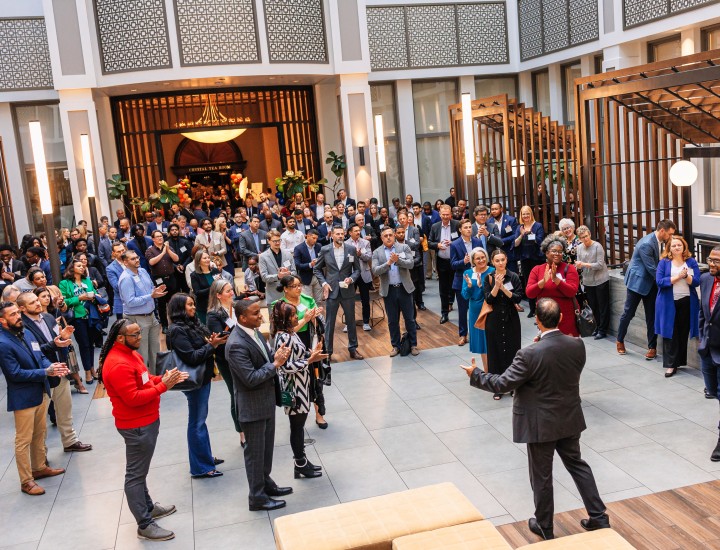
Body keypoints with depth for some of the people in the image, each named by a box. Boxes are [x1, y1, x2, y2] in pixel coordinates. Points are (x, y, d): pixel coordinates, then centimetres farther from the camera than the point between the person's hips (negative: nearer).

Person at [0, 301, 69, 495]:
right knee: (24, 441, 3)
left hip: (41, 392, 8)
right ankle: (26, 481, 14)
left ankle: (39, 468, 37)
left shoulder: (26, 333, 5)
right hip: (23, 398, -8)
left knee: (40, 434, 21)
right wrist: (46, 372, -24)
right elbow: (16, 374, -23)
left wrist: (52, 366, -12)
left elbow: (40, 357, 10)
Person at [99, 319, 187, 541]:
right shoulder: (118, 365, -26)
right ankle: (145, 525, 9)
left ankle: (148, 507, 38)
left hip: (146, 421, 10)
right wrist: (163, 386, -25)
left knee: (140, 471, 23)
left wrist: (163, 378, -1)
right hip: (136, 426, -10)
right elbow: (133, 398, -27)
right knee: (135, 475, 1)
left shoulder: (129, 353, 7)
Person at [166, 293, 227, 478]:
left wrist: (212, 342, -6)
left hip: (203, 377, 8)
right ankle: (200, 467, 11)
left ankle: (205, 457, 32)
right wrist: (211, 346, -19)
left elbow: (201, 347, 13)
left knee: (200, 419, 19)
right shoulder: (177, 331, -17)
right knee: (197, 423, 1)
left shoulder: (192, 324, 8)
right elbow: (192, 357, -23)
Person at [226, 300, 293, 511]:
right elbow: (251, 379, -28)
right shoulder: (236, 344, -27)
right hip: (252, 406, -9)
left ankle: (266, 483, 41)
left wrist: (276, 355, -9)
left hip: (267, 400, 9)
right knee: (255, 451, 8)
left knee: (267, 446, 23)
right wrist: (275, 364, -21)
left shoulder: (254, 331, 0)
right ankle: (257, 497, 23)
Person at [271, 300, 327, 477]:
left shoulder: (290, 333, 5)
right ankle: (300, 466, 19)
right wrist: (310, 360, -23)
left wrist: (310, 352, 0)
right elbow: (287, 366, -25)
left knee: (299, 425, 18)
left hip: (301, 386, 9)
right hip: (293, 388, -9)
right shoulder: (284, 338, -24)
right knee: (297, 426, 5)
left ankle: (302, 461, 31)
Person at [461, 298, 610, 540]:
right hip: (570, 420, 5)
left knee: (542, 476, 12)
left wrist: (475, 374, -3)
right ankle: (599, 517, 31)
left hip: (541, 425, -5)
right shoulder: (577, 345, -10)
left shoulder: (530, 354, -26)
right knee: (577, 465, 24)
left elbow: (503, 384, -18)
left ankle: (545, 527, 29)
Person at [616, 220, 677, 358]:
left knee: (651, 315, 6)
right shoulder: (646, 244, -25)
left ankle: (652, 347, 12)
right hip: (637, 281, -7)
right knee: (628, 313, 7)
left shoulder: (659, 242, 0)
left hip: (651, 283, 7)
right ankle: (620, 341, 25)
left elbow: (659, 263, 10)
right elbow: (652, 269, -24)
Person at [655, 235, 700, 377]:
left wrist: (686, 276, -21)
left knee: (683, 333, 7)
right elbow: (659, 281, -10)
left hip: (687, 302, 2)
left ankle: (679, 361, 20)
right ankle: (670, 365, 3)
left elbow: (696, 282, -2)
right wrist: (678, 276, -17)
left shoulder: (691, 262, 5)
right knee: (670, 334, -1)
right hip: (669, 304, -2)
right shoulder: (664, 262, 0)